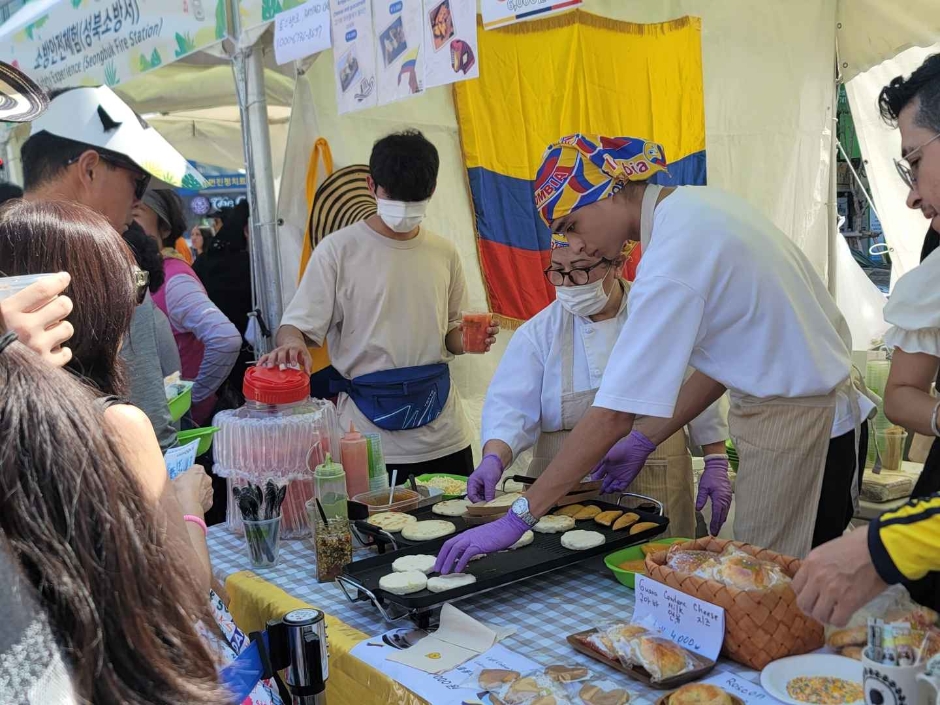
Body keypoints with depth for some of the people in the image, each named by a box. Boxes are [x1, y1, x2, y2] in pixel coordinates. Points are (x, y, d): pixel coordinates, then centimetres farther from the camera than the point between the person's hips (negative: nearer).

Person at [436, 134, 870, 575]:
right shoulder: (695, 203, 2)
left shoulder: (674, 257, -25)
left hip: (792, 425, -9)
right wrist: (646, 441, 8)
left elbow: (612, 418, -26)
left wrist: (518, 519, -21)